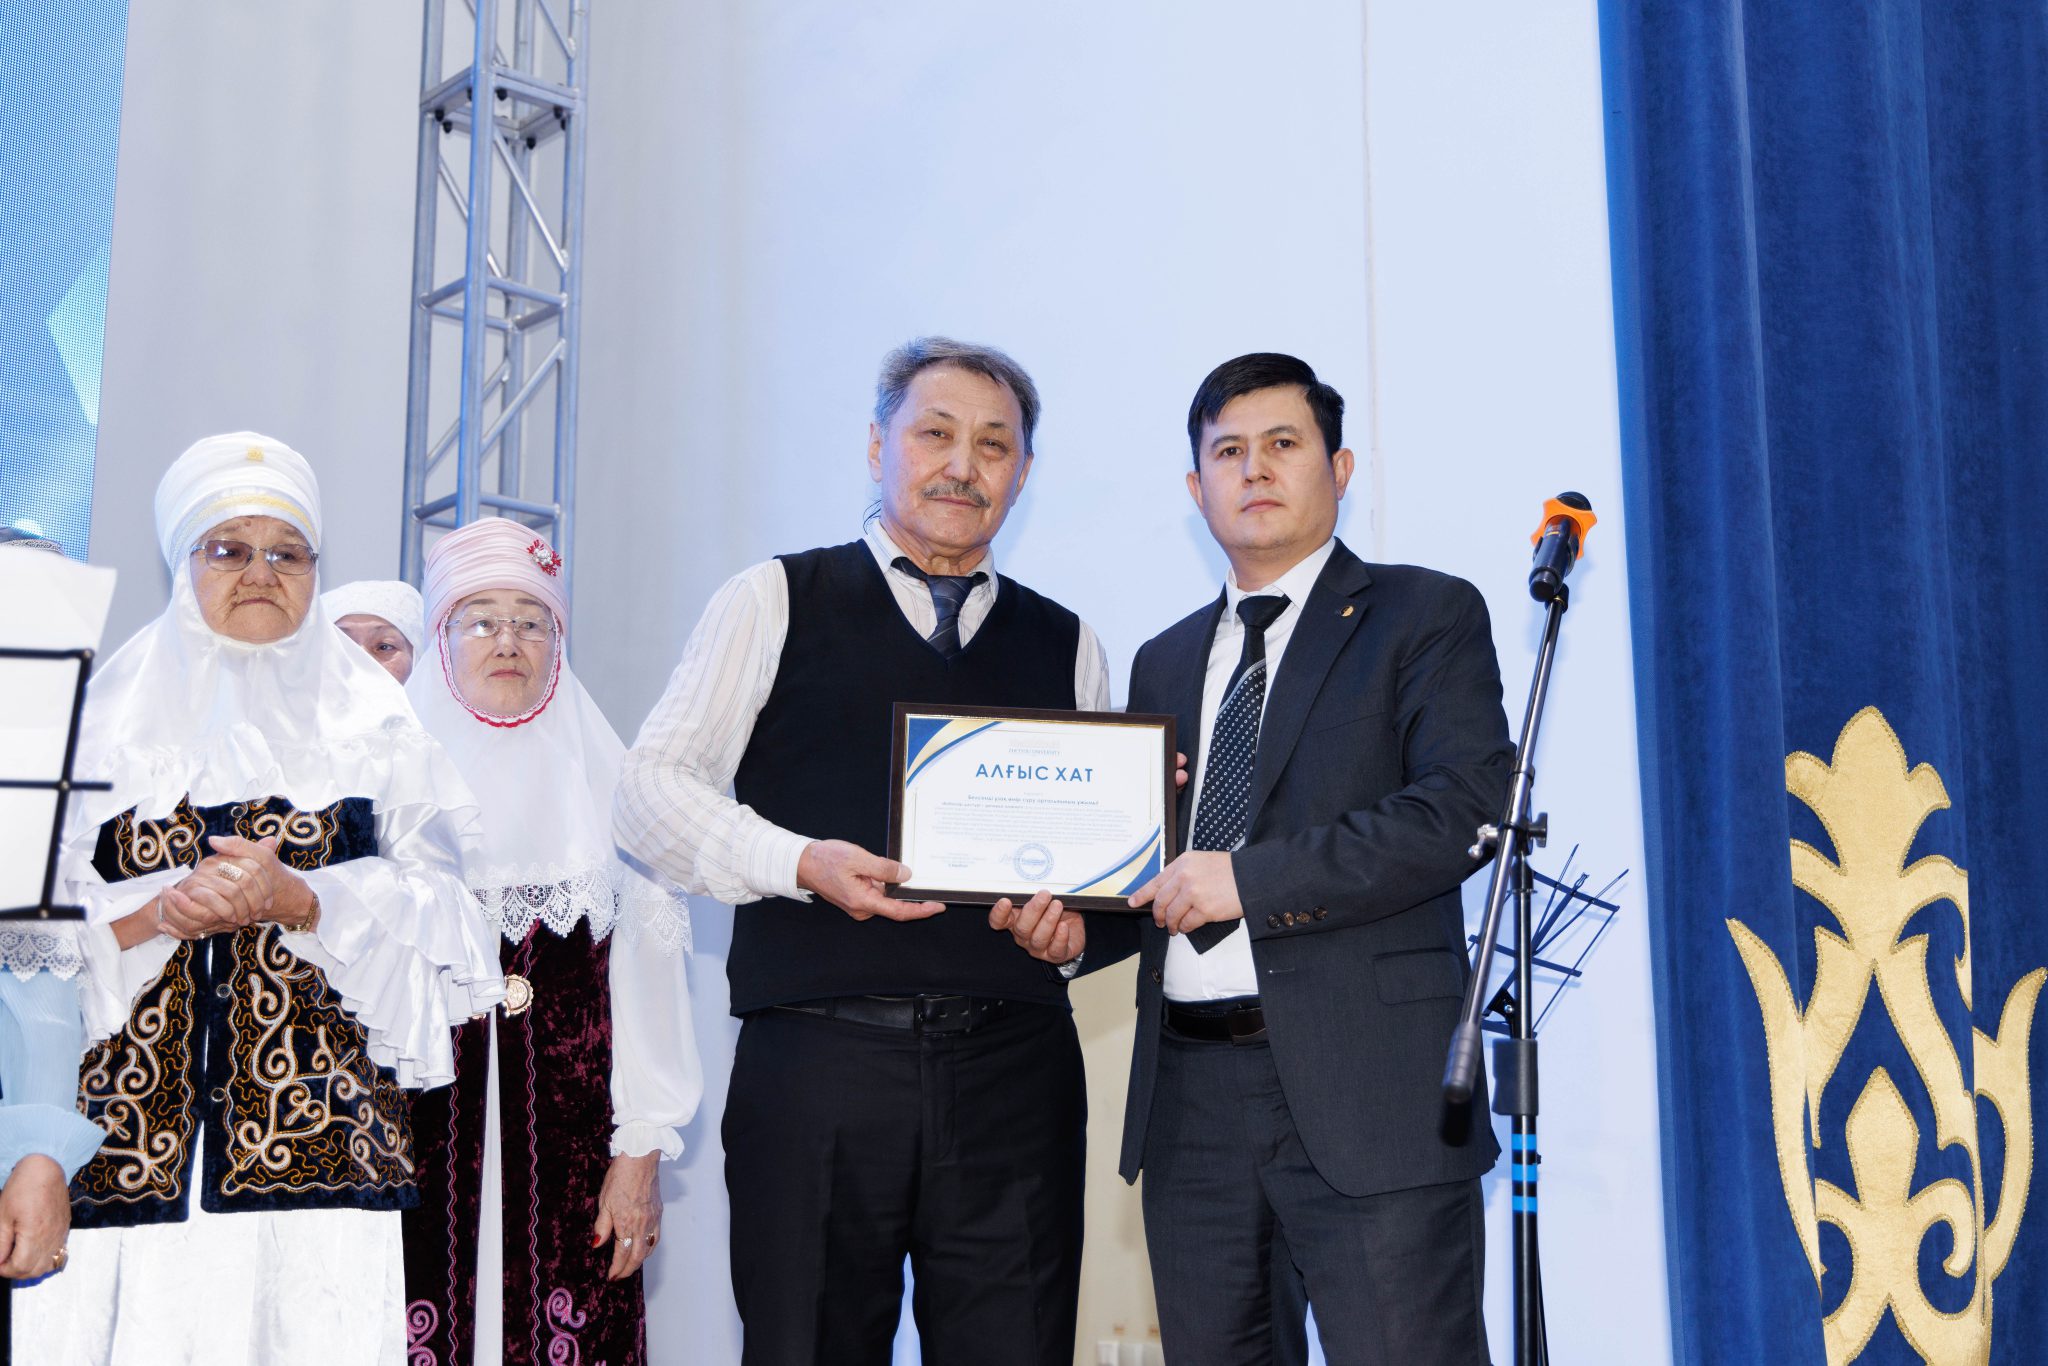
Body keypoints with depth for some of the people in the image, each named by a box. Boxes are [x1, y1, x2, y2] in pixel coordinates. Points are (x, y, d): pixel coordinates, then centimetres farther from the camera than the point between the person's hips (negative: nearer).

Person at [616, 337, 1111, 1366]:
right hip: (819, 1059, -2)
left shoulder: (1066, 646, 17)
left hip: (1014, 1066, 2)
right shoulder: (774, 603, 8)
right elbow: (652, 787, 3)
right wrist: (800, 863, -12)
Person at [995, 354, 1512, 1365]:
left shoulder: (1426, 616, 2)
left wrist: (1251, 878, -16)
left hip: (1364, 1088, -5)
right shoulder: (1165, 663, 21)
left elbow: (1462, 809, -12)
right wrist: (1076, 918, 3)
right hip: (1191, 1093, 6)